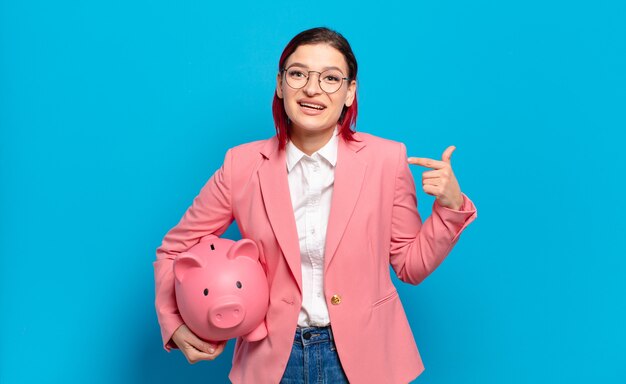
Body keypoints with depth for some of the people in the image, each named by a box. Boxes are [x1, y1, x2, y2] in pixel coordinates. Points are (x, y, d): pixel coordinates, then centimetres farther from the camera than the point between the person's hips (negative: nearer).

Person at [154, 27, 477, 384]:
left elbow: (411, 266, -1)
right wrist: (175, 325, -8)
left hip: (364, 354, 0)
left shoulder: (386, 159, -8)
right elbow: (176, 249, 4)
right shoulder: (242, 165, -8)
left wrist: (451, 206, -16)